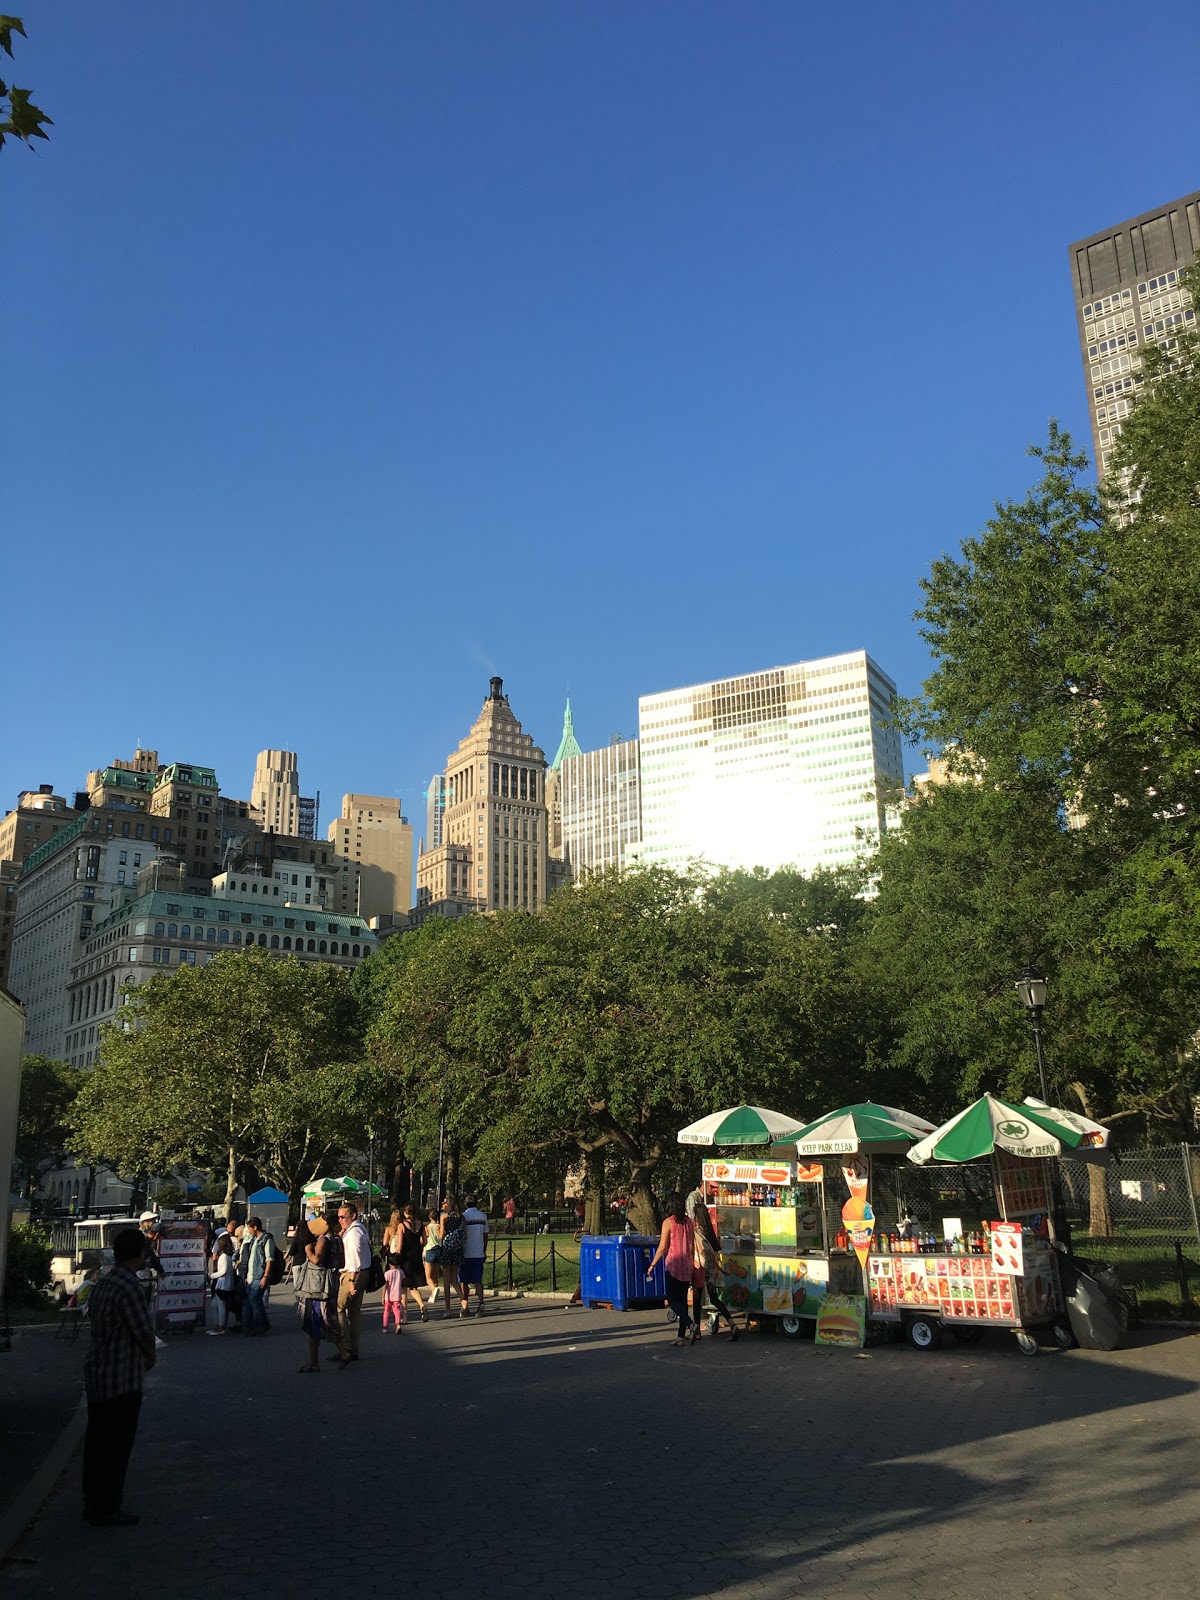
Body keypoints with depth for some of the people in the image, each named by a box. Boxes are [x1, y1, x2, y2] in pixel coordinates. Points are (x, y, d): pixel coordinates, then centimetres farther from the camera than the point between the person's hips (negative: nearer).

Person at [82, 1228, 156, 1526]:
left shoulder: (102, 1284, 6)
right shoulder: (129, 1288, -23)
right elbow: (145, 1334, -19)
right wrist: (150, 1359, 3)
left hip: (96, 1373, 9)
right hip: (121, 1379, -9)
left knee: (97, 1441, 18)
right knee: (116, 1445, 3)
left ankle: (93, 1503, 30)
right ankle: (107, 1510, 13)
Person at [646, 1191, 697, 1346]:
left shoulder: (668, 1222, -11)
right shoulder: (689, 1222, 6)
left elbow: (662, 1247, -11)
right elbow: (692, 1246, 11)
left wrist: (652, 1265, -2)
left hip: (673, 1266, -6)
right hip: (686, 1267, 6)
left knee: (672, 1300, -1)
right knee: (682, 1300, 10)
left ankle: (691, 1325, -20)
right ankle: (681, 1336, 10)